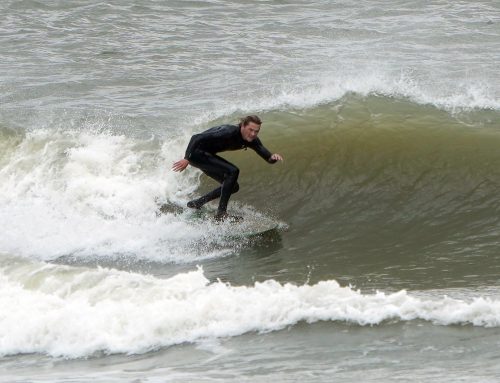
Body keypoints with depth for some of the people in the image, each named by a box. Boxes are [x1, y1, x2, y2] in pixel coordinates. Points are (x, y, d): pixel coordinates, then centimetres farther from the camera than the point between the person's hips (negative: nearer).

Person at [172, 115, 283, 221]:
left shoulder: (252, 140, -7)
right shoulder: (229, 133, -31)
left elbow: (267, 157, -7)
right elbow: (197, 138, -32)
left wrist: (273, 157, -31)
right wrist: (186, 159, -35)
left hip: (207, 155, 9)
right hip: (196, 152, -9)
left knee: (233, 187, 8)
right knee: (232, 172, -23)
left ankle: (197, 203, 18)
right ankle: (221, 213, -19)